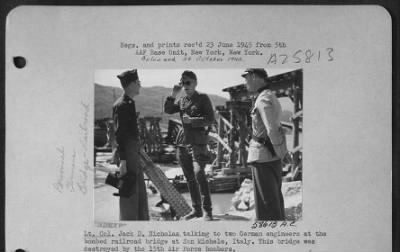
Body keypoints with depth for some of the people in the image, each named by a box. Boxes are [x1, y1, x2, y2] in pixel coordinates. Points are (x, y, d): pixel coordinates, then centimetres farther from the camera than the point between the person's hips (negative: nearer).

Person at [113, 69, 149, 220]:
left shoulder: (130, 104, 14)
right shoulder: (121, 105, -15)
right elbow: (119, 134, -18)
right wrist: (122, 160, -21)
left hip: (134, 152, 10)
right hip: (127, 153, -10)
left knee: (140, 191, 16)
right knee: (130, 192, -5)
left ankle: (142, 219, 27)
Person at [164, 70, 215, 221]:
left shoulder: (203, 99, 1)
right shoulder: (181, 101, 16)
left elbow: (210, 119, -5)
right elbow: (167, 110, 6)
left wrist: (191, 120, -14)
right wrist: (173, 95, -5)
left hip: (198, 142, -6)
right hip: (183, 142, 6)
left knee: (199, 175, -18)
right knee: (189, 178, 8)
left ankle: (207, 211, -14)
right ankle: (196, 209, 17)